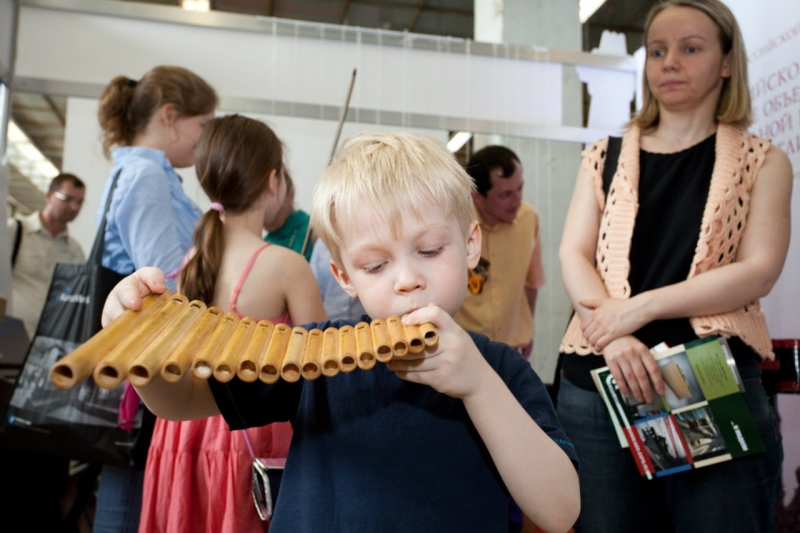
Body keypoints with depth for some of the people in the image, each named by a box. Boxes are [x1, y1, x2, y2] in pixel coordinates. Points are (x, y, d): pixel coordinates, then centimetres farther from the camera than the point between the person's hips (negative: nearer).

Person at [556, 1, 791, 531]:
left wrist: (641, 307, -16)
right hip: (599, 380, 2)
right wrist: (614, 338, -18)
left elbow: (759, 270, -5)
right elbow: (573, 256, 0)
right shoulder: (605, 158, 12)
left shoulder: (762, 161, 8)